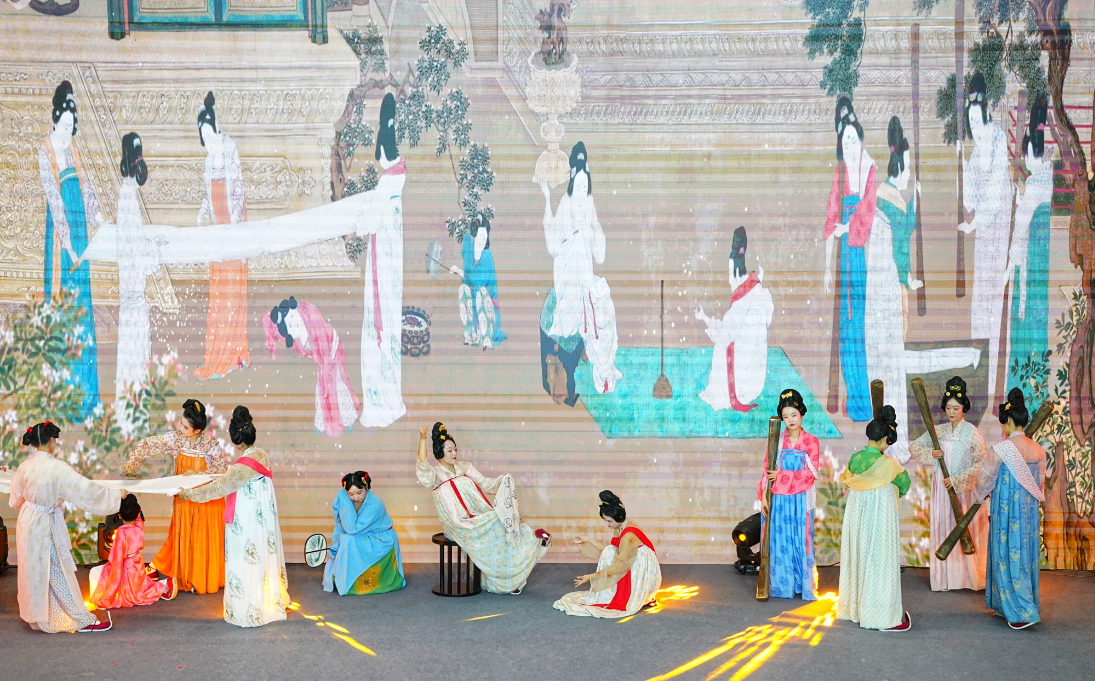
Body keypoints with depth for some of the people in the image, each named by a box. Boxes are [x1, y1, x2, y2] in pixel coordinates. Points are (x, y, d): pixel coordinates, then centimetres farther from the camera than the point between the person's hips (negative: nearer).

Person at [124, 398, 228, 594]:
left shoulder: (211, 444, -18)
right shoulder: (175, 439, -9)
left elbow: (222, 471, -15)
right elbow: (148, 444, -4)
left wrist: (197, 475, -22)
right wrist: (132, 463, -12)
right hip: (184, 499, 3)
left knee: (205, 540, 5)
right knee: (184, 539, 9)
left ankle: (206, 580, 19)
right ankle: (187, 580, 20)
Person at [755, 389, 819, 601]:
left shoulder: (811, 442, 0)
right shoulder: (777, 441, 5)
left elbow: (810, 474, -7)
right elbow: (767, 471, 3)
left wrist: (781, 475, -11)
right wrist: (763, 496, -6)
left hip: (800, 501, -1)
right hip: (779, 500, 2)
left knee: (801, 541, 1)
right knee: (780, 541, 4)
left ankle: (805, 586, 8)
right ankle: (781, 586, 11)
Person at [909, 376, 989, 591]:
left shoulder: (972, 433, -6)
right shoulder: (938, 430, 7)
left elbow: (981, 463, -10)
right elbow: (914, 447, 9)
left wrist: (957, 480, -16)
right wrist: (930, 454, -10)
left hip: (964, 489, -4)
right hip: (941, 488, 4)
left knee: (965, 530, -2)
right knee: (942, 529, 5)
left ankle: (969, 576, 7)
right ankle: (944, 578, 11)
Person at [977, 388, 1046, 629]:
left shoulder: (1001, 449, -16)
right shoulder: (1037, 449, 2)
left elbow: (984, 479, -3)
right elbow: (1040, 481, 13)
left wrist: (981, 494, 18)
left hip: (1007, 509, -7)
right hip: (1029, 510, 7)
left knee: (1009, 556, 1)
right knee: (1026, 554, 13)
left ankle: (1022, 612, -1)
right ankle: (1007, 606, 24)